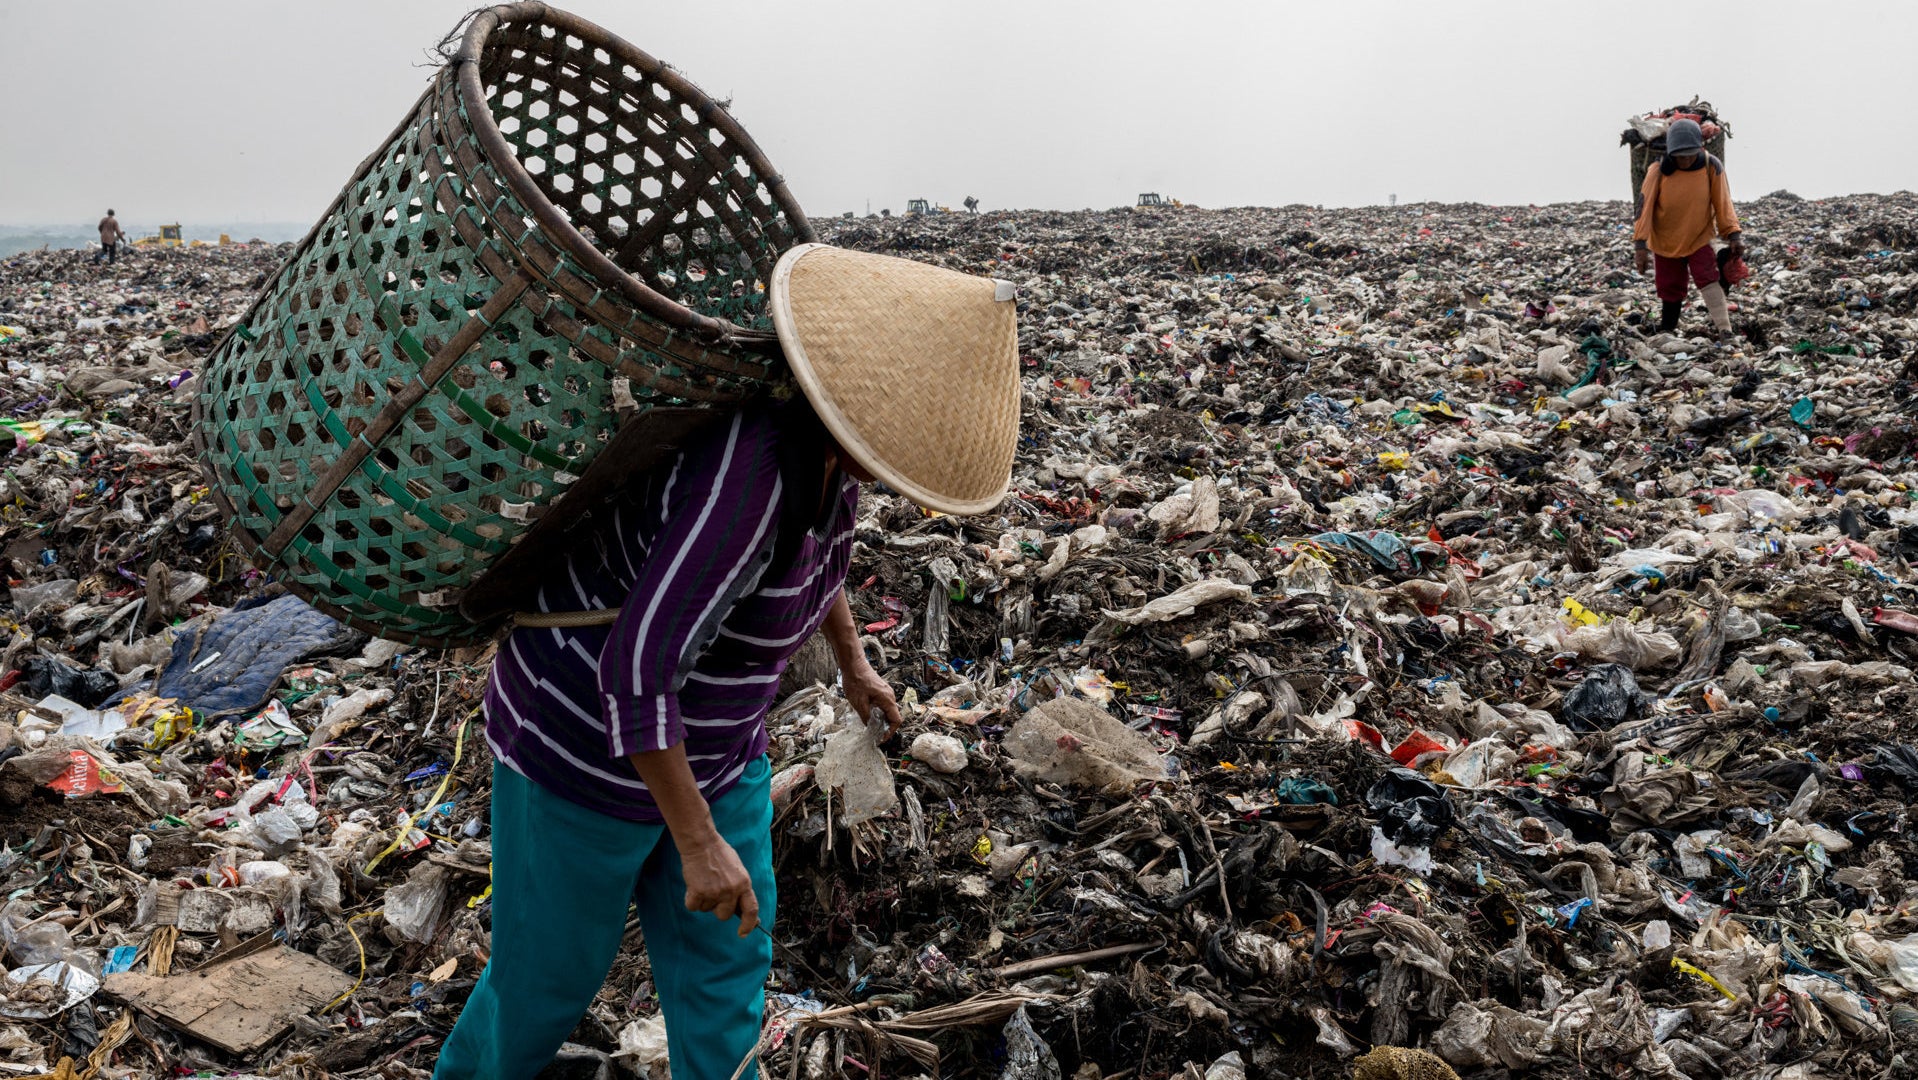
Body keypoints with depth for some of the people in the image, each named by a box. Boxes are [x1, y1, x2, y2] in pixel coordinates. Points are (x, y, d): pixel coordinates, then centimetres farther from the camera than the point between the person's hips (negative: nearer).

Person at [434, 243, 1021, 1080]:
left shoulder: (829, 441, -9)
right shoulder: (750, 469, -37)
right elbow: (636, 667, -36)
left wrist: (852, 659, 21)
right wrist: (699, 841, -29)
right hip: (587, 737, -7)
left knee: (723, 954, 13)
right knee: (551, 971, 15)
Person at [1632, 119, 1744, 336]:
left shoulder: (1711, 167, -14)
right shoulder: (1658, 171, -16)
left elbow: (1723, 204, -8)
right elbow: (1646, 207, -14)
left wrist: (1733, 235, -12)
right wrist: (1640, 244, -18)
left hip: (1699, 239, 0)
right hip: (1665, 242, 0)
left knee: (1709, 280, -15)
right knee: (1669, 288, 7)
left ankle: (1725, 331, -15)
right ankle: (1666, 332, 26)